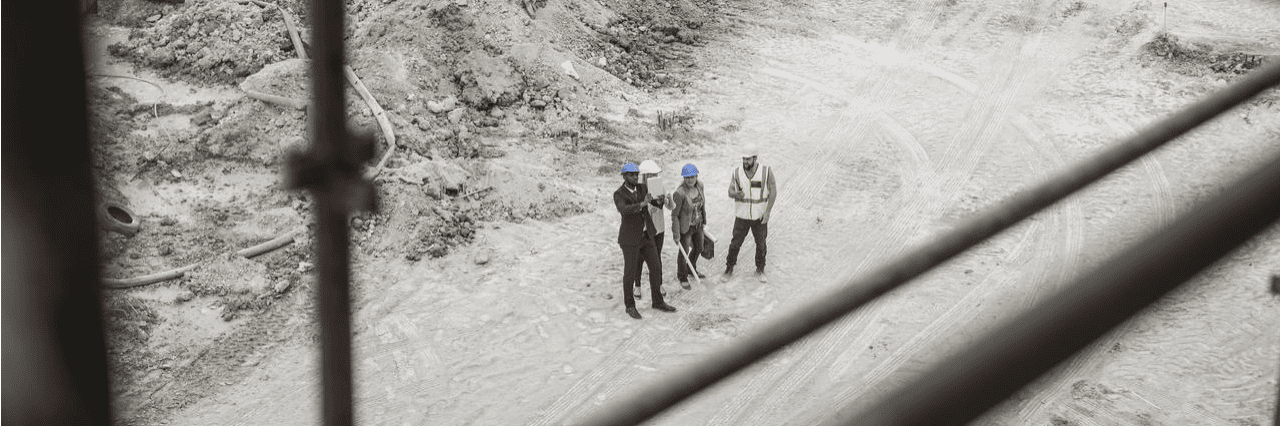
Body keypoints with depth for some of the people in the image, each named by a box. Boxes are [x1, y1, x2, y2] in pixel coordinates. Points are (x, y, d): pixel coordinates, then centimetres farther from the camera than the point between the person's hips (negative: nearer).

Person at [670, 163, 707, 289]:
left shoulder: (699, 185, -11)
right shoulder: (679, 193, -30)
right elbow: (674, 214, -21)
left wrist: (704, 220, 16)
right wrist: (676, 234, -17)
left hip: (697, 225, 7)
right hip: (685, 227, -7)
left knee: (698, 249, 25)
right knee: (684, 252, 13)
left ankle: (691, 270, 53)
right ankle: (682, 277, 38)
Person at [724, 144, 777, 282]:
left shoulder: (766, 171, -13)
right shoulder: (737, 172, -8)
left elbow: (773, 192, -8)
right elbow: (730, 192, -4)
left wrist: (767, 211, -14)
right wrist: (737, 194, -28)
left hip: (760, 216, 0)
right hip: (742, 216, 1)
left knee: (761, 244, 11)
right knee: (735, 244, 5)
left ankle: (759, 271, 30)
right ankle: (729, 270, 22)